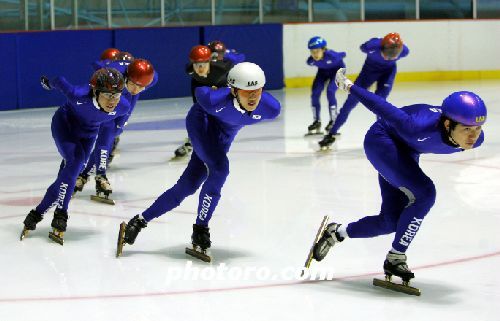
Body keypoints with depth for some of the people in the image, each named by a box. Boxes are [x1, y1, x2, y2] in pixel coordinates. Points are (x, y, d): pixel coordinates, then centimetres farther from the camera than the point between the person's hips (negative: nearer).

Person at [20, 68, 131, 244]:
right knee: (75, 161, -23)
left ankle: (37, 214, 5)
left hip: (87, 133, 4)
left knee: (68, 174, -6)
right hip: (64, 123, -4)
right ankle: (60, 217, -15)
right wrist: (48, 83, 4)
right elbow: (60, 82, -18)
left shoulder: (123, 107, -29)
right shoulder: (79, 95, -39)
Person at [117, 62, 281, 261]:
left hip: (223, 136, 5)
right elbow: (200, 92, -19)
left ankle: (140, 221, 13)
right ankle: (200, 230, -15)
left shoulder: (271, 108, -30)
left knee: (187, 186, 3)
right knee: (219, 169, -28)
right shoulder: (216, 100, -41)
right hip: (201, 121, -5)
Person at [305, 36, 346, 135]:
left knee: (330, 91, -22)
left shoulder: (332, 55, -41)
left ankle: (333, 121, -10)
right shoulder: (311, 61, -29)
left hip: (337, 69, -4)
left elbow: (342, 55, -17)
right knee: (315, 94, -7)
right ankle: (316, 122, 7)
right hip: (323, 71, 4)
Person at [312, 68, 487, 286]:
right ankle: (395, 258, -9)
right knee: (424, 194, -24)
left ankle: (336, 233, 29)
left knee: (392, 222, 8)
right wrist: (349, 87, -17)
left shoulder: (476, 138, -25)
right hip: (381, 140, -7)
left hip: (405, 152, 7)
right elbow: (384, 108, -30)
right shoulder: (423, 127, -43)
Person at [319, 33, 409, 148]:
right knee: (352, 100, -3)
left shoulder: (404, 50, -32)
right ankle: (332, 134, 6)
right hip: (370, 68, 0)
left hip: (388, 70, 0)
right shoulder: (372, 45, -37)